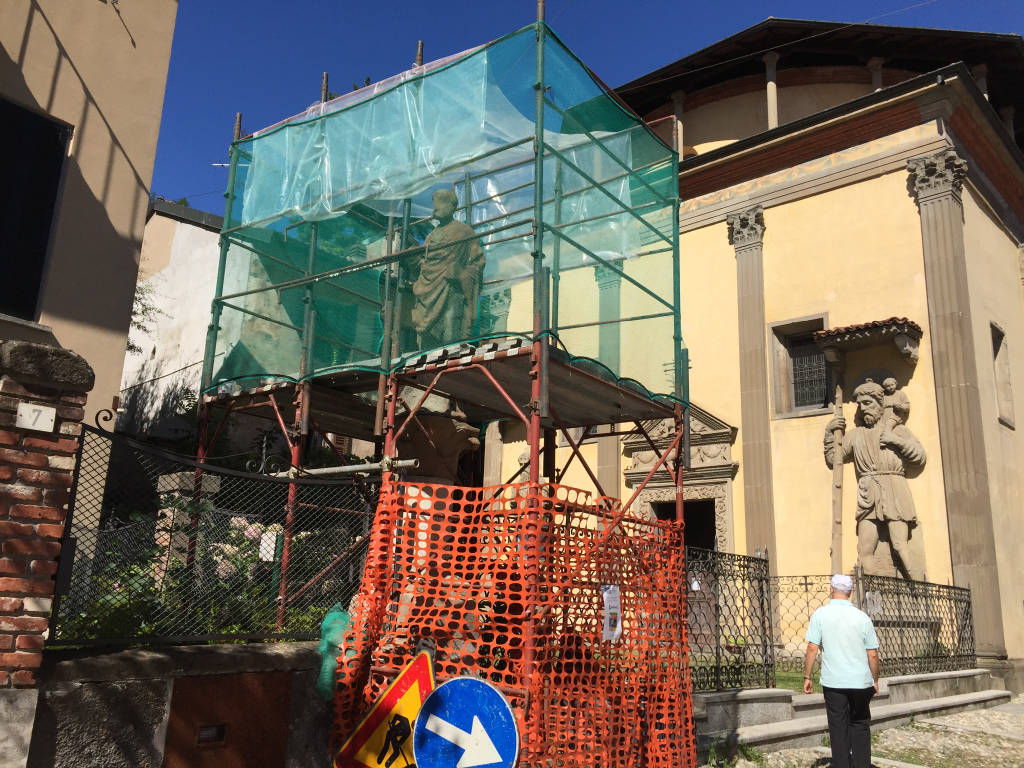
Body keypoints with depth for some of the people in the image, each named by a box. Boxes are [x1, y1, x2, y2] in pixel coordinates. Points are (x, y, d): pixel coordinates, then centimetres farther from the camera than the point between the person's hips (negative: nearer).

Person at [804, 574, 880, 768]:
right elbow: (873, 654, 1)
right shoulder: (862, 617, -2)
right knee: (860, 727, 15)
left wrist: (807, 677, -1)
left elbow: (812, 648, -9)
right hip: (860, 681, 1)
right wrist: (875, 680, 14)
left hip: (833, 681, -1)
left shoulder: (820, 614, -6)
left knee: (838, 729, 8)